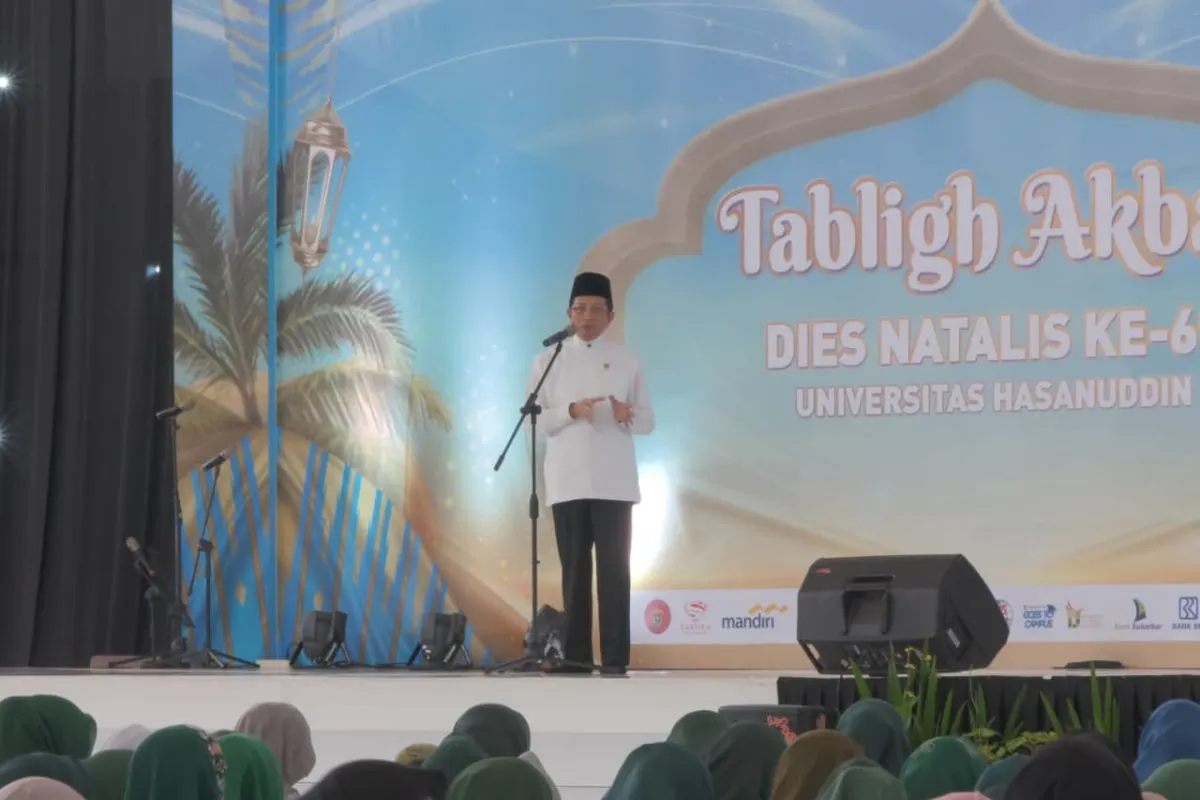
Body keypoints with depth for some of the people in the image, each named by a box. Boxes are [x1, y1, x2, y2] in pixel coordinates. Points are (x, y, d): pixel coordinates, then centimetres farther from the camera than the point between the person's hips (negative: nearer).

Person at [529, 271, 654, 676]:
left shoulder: (626, 361, 8)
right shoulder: (549, 360, 7)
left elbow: (647, 421, 8)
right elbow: (535, 419, 2)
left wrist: (624, 415, -14)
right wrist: (570, 411, -15)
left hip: (613, 482, -1)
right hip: (567, 481, 1)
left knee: (613, 568, -3)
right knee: (575, 567, 3)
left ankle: (615, 656, -2)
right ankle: (577, 654, 7)